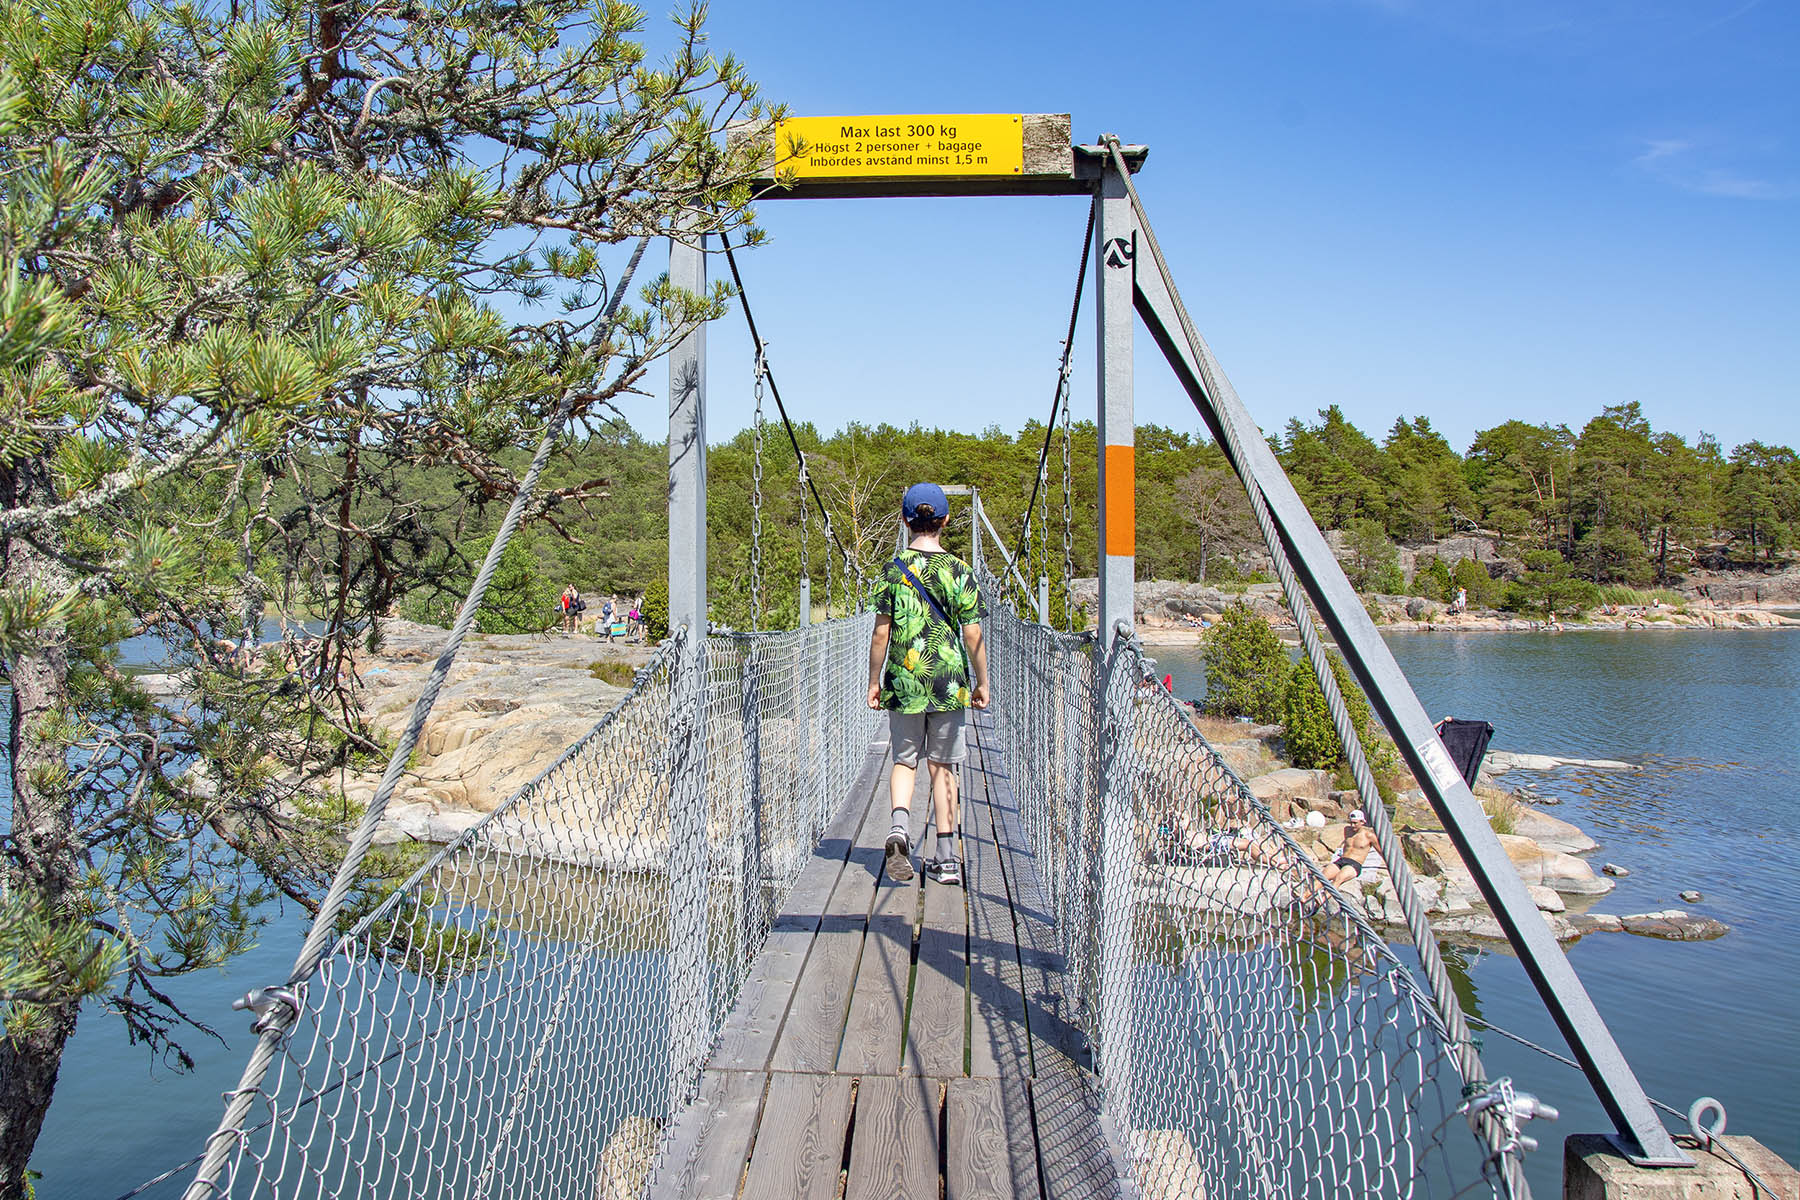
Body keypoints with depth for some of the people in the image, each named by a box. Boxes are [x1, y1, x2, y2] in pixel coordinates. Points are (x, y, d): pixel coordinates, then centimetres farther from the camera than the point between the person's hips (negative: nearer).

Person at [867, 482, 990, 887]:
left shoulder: (893, 570, -2)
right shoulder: (958, 570, -3)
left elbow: (881, 632, -3)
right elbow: (973, 635, -3)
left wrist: (874, 682, 6)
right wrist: (982, 683, 7)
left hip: (903, 682, 0)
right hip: (949, 682, 0)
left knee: (904, 761, 13)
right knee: (943, 766, 9)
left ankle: (899, 826, -14)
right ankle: (947, 857, 11)